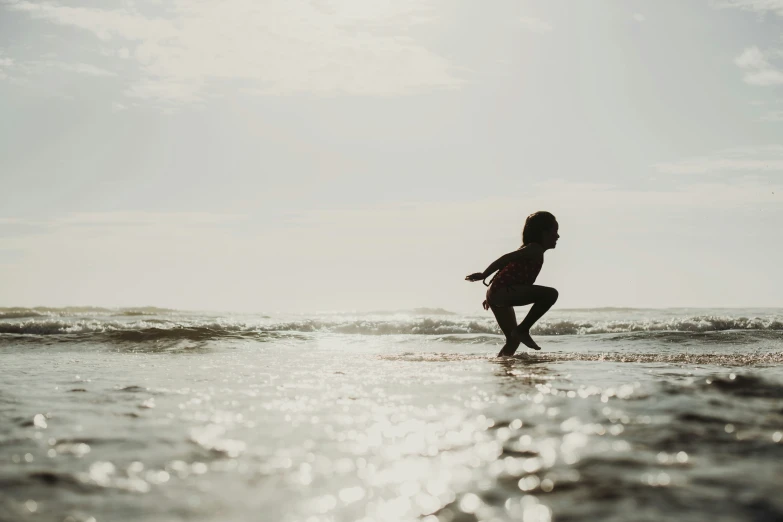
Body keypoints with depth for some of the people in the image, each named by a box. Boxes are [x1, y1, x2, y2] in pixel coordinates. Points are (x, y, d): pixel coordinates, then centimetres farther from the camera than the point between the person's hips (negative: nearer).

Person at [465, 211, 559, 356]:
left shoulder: (529, 250, 24)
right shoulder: (535, 249, -6)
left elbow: (508, 266, 28)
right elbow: (507, 258, -18)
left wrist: (491, 296, 32)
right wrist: (484, 275, -22)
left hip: (496, 294, 11)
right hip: (502, 291, -11)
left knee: (514, 340, 18)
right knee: (550, 294, -21)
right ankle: (523, 330, -16)